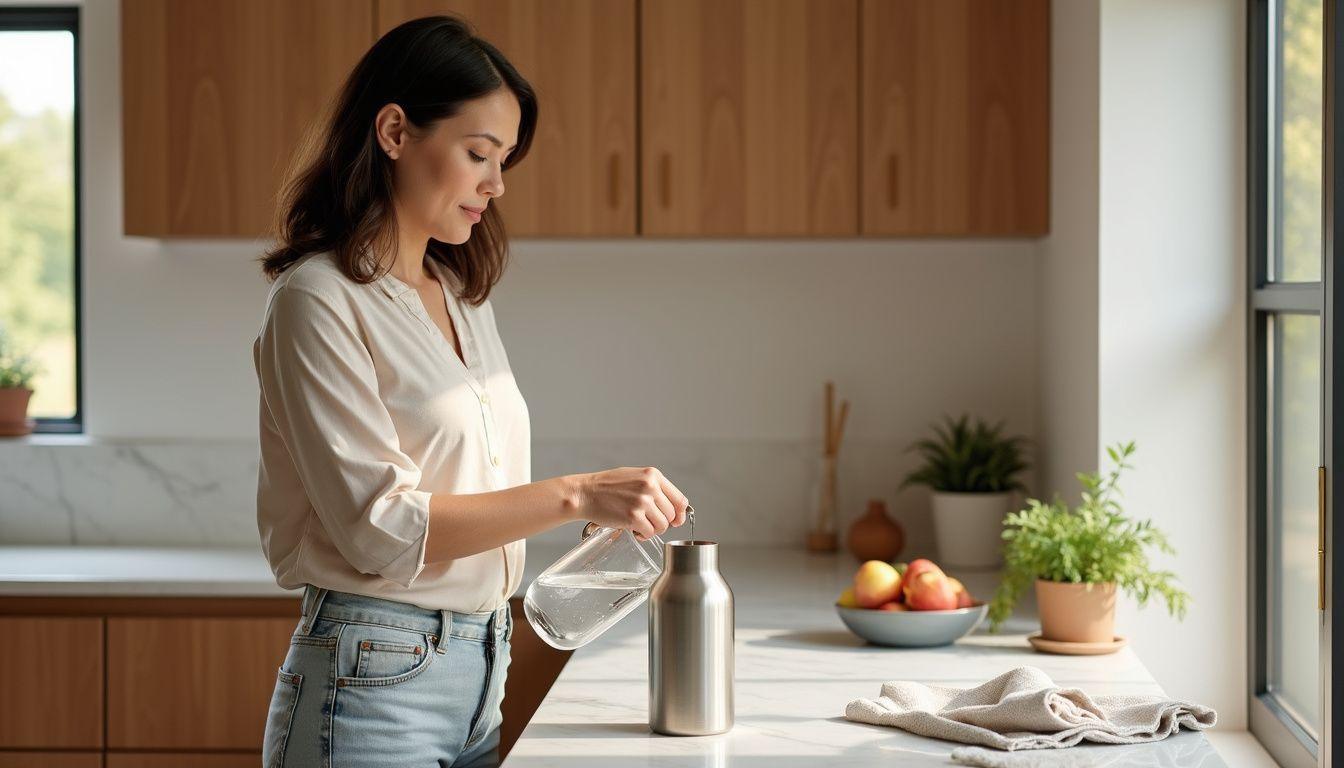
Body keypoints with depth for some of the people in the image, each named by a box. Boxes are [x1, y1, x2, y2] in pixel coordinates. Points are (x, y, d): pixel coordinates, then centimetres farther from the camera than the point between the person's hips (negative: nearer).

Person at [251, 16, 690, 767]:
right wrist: (577, 495, -20)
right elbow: (380, 525, -17)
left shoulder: (460, 295, 12)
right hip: (376, 681, -7)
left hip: (478, 674, 7)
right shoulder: (318, 301, -11)